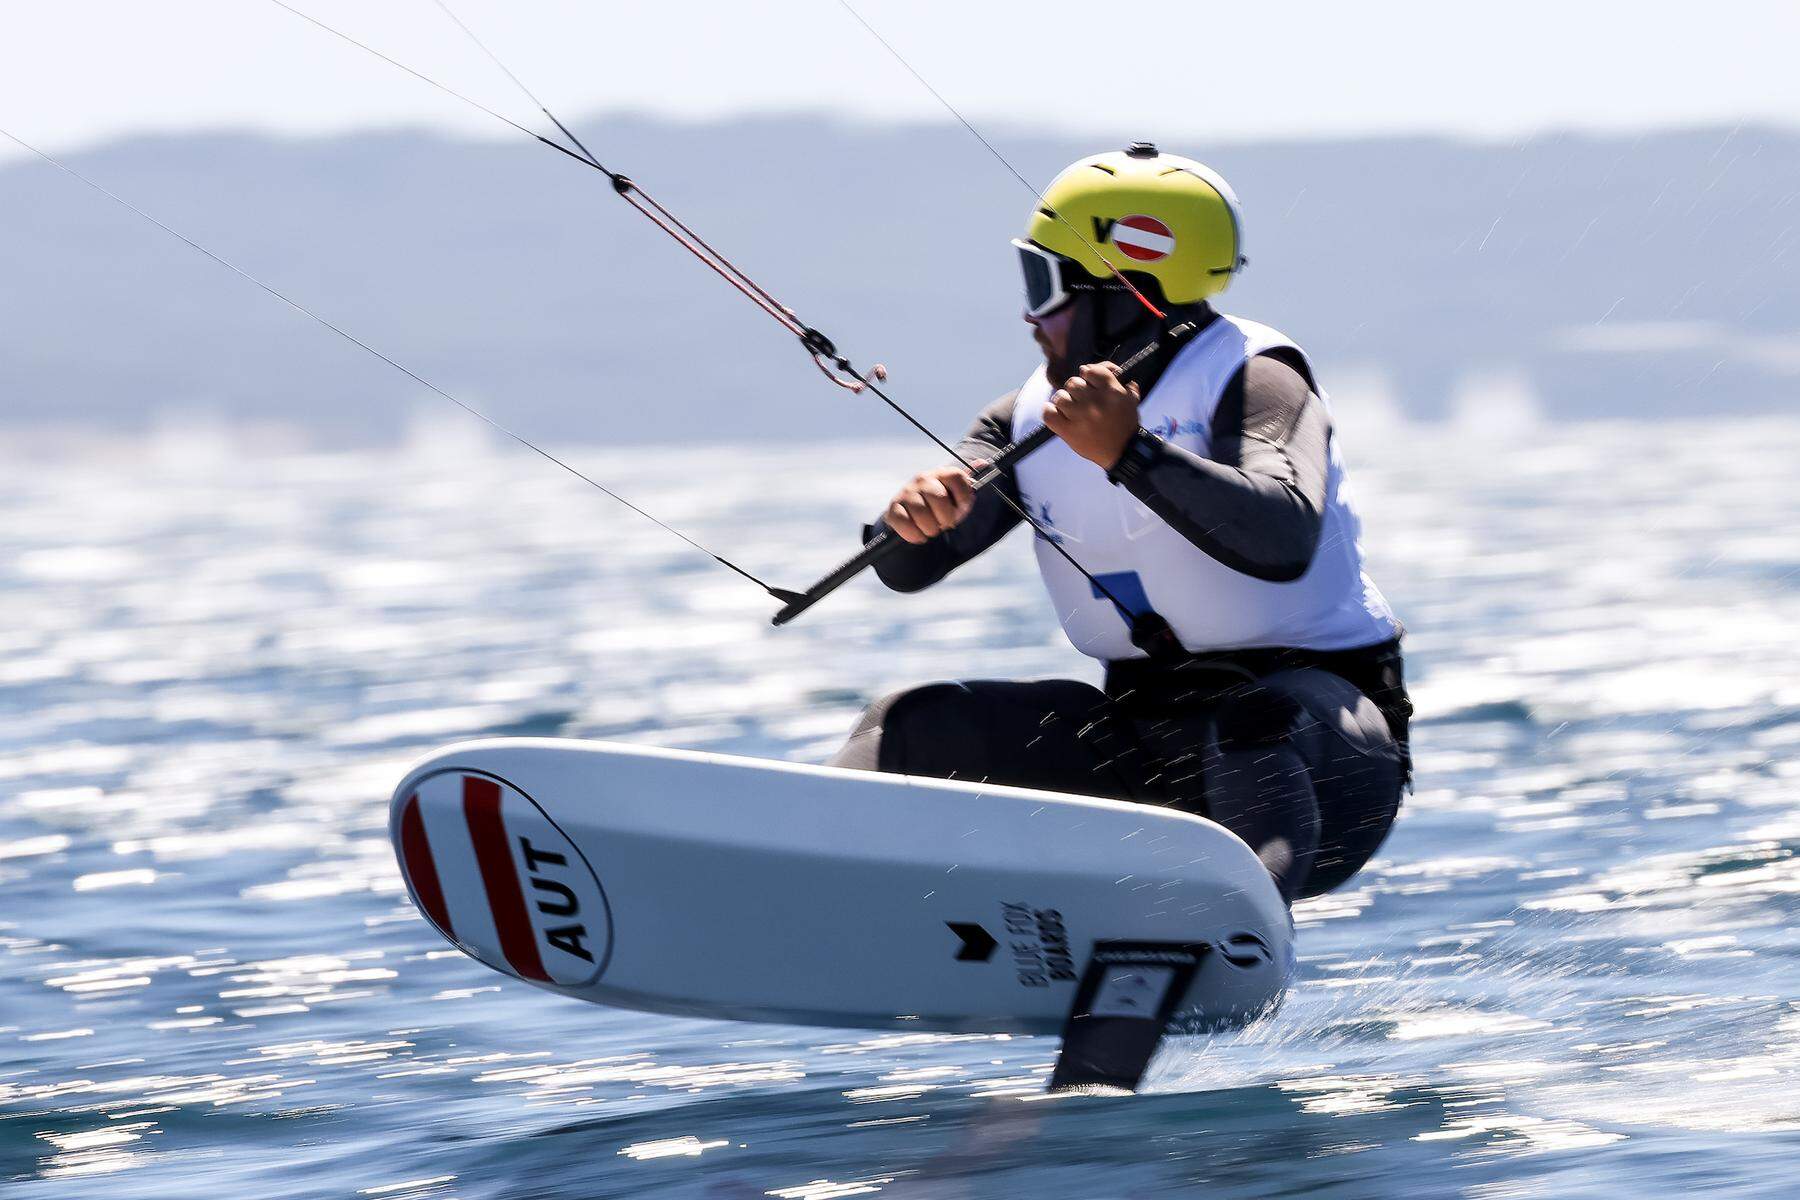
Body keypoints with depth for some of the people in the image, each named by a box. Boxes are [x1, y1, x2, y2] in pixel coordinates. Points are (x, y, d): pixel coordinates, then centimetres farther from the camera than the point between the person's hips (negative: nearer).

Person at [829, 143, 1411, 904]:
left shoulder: (1247, 378, -14)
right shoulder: (1033, 419, 7)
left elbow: (1284, 542, -33)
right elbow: (907, 569, 0)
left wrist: (1131, 454, -43)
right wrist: (916, 518, -24)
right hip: (1148, 734, 7)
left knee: (1252, 729, -41)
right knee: (910, 728, -3)